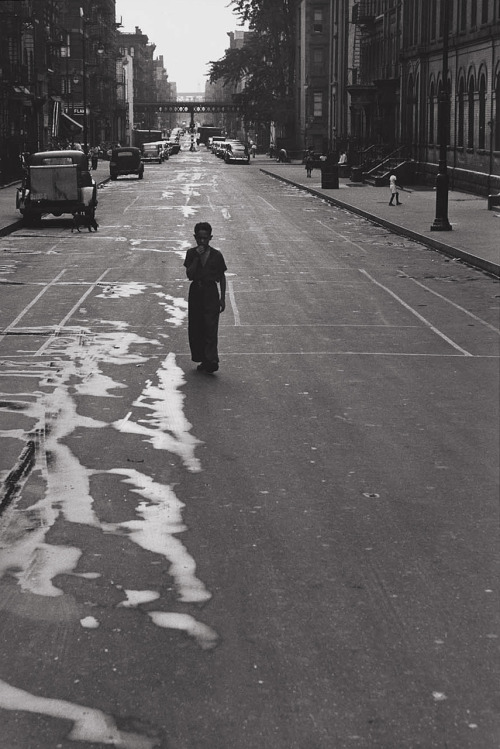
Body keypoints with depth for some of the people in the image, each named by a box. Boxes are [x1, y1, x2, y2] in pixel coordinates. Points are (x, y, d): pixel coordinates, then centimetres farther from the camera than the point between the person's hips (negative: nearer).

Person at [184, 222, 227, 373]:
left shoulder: (216, 255, -1)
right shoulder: (191, 253, 2)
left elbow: (222, 277, 5)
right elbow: (189, 275, -8)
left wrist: (223, 298, 1)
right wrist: (197, 257, -17)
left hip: (211, 293, -3)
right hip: (195, 292, 3)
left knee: (210, 327, -11)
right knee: (195, 328, 5)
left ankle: (211, 360, -16)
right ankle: (202, 359, 16)